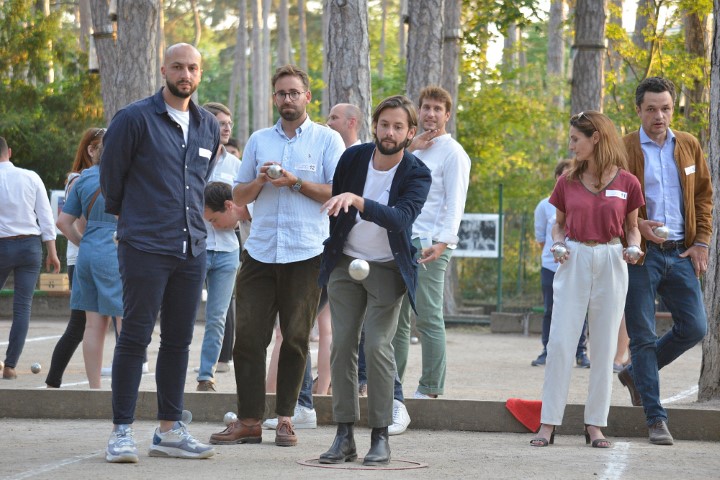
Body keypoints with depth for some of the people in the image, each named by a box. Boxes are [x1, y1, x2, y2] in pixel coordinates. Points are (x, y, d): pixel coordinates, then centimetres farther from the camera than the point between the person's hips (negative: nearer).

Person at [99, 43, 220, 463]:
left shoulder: (209, 126, 12)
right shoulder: (135, 119, -6)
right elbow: (111, 175, 2)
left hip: (192, 250, 6)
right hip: (145, 249, -5)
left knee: (179, 340, 9)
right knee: (135, 337, -4)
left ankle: (170, 430, 15)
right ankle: (123, 432, -1)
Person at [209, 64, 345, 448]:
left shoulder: (327, 140, 5)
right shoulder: (258, 141, 15)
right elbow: (239, 197, 17)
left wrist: (296, 183, -12)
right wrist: (260, 181, -4)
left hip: (306, 254, -3)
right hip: (260, 252, 3)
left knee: (295, 339, 1)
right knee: (248, 335, -4)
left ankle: (285, 419, 9)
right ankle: (249, 420, 0)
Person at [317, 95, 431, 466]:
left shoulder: (417, 174, -14)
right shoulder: (353, 157, -4)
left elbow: (400, 218, -32)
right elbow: (333, 204, 11)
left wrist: (356, 200, -44)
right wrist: (329, 248, 13)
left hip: (387, 269, -3)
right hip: (345, 264, 3)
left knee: (378, 346, -13)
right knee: (342, 345, -3)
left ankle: (380, 437, -7)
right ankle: (344, 435, 0)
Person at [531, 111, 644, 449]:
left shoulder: (626, 183, -1)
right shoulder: (568, 182, 5)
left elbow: (632, 227, 9)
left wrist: (633, 247, -10)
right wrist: (558, 244, -5)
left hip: (611, 264, -1)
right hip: (574, 261, 1)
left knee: (604, 346, 3)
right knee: (560, 342, -4)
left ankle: (595, 424, 9)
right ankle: (549, 422, 0)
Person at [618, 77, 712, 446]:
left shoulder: (689, 146, 9)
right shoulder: (624, 149, -3)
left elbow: (703, 195, 14)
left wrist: (701, 242, 4)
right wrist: (636, 225, -16)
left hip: (680, 252, 4)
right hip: (640, 253, -4)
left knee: (694, 328, 1)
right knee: (643, 337, -2)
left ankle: (636, 373, 24)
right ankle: (656, 420, 4)